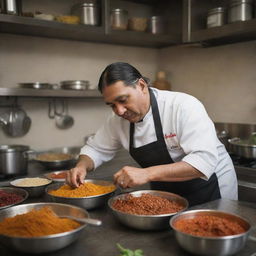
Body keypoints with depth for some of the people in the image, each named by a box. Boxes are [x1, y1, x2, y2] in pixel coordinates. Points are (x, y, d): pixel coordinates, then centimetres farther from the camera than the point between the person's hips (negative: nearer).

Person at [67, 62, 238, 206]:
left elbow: (204, 161, -35)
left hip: (210, 194, -5)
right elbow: (95, 149, 6)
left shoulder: (183, 106, -27)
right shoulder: (118, 119, -7)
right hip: (168, 197, 5)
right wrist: (82, 166, -17)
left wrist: (147, 173, -43)